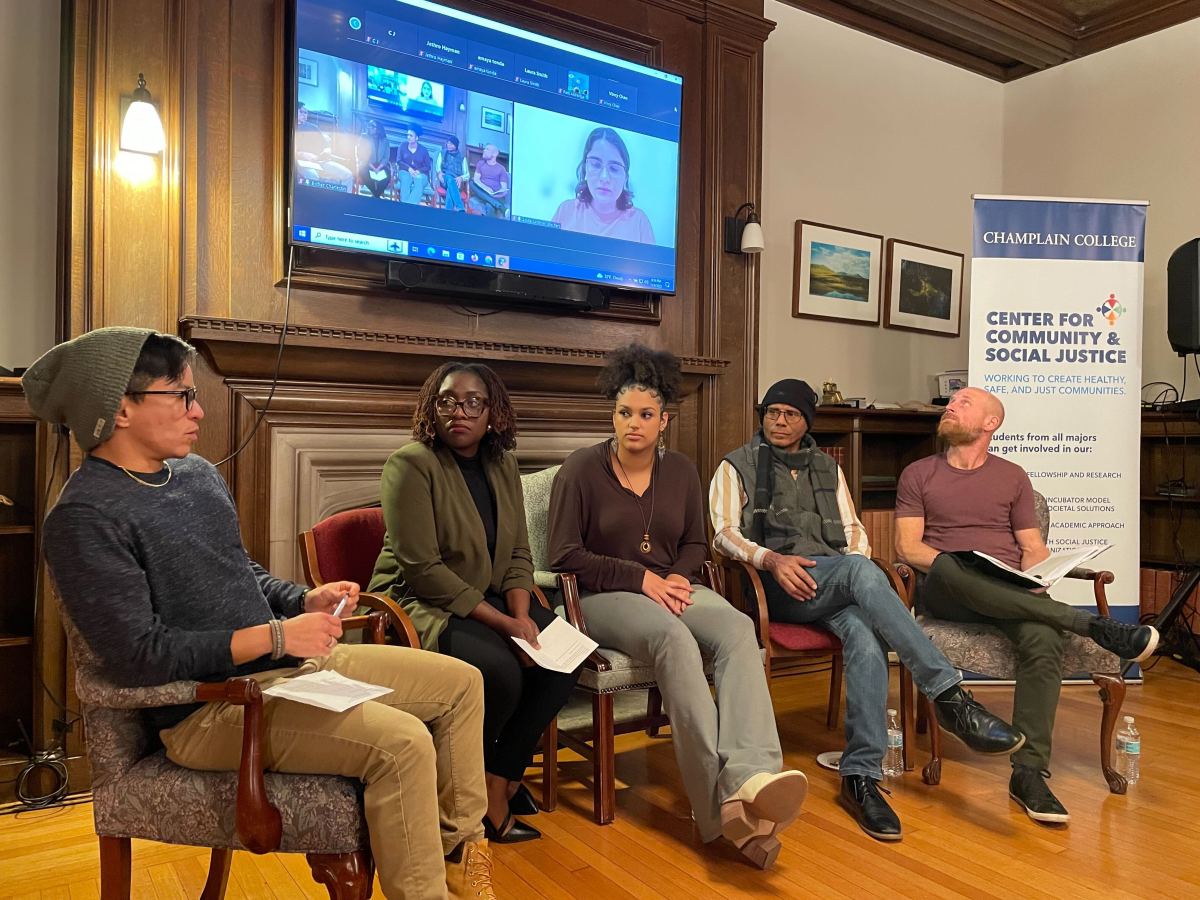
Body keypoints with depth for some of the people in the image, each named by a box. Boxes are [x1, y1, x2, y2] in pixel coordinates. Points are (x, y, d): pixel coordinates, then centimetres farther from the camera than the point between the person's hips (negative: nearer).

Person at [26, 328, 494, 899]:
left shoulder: (197, 472, 11)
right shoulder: (85, 518, -15)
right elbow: (136, 657, -21)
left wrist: (306, 601, 2)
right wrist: (275, 637, -20)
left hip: (291, 663, 9)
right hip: (208, 706, -9)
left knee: (461, 681, 6)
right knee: (402, 741, -28)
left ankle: (459, 846, 19)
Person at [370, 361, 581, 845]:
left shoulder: (503, 466, 8)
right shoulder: (411, 464, -13)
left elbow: (518, 554, 8)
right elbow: (422, 569, -19)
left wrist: (522, 615, -12)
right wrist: (501, 622, -22)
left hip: (491, 601, 7)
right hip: (420, 605, -7)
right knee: (500, 672, -30)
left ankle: (501, 778, 4)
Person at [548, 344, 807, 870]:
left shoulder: (681, 471, 12)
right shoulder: (581, 470, -2)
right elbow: (564, 555, -6)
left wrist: (677, 578, -4)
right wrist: (642, 578, -13)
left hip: (672, 588, 5)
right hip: (605, 597, -4)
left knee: (738, 628, -30)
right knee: (673, 636, -37)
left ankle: (752, 773, -48)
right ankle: (723, 801, -43)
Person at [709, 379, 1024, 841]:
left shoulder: (828, 467, 26)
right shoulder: (737, 466, 12)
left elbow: (853, 529, 20)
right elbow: (724, 533, 0)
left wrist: (858, 570, -3)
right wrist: (771, 558, -20)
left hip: (837, 582, 4)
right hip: (778, 587, -3)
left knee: (865, 637, -33)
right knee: (861, 570, -35)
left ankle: (860, 777, -31)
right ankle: (949, 696, -36)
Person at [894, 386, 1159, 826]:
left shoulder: (1012, 476, 19)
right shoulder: (918, 474, 14)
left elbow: (1034, 548, 14)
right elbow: (907, 546, 4)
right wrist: (952, 566, -15)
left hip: (1011, 591, 2)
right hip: (946, 590, -1)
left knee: (1044, 639, -32)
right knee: (950, 567, -38)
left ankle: (1029, 773, -28)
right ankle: (1093, 624, -33)